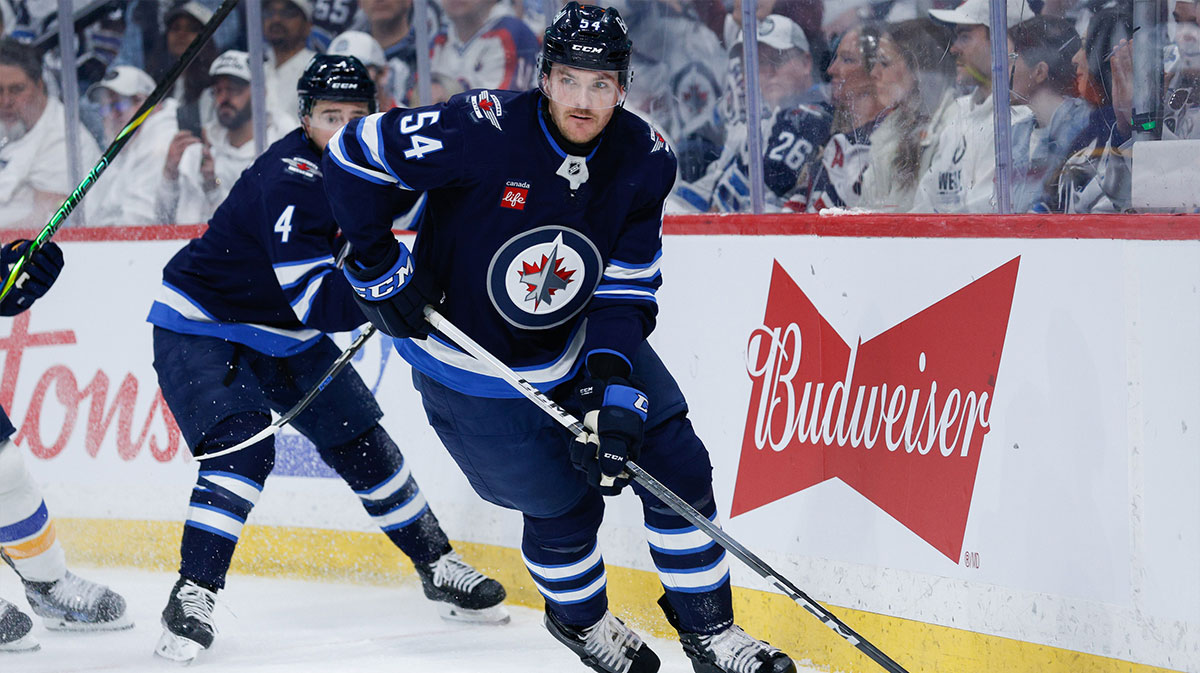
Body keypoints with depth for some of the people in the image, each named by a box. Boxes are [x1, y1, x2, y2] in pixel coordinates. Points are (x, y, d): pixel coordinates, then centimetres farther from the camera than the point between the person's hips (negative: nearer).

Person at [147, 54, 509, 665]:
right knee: (240, 447, -25)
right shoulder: (289, 181, -30)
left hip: (285, 334, 8)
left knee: (362, 443, 7)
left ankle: (439, 569, 19)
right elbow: (315, 299, -37)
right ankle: (192, 597, -21)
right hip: (201, 326, -8)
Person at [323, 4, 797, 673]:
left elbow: (628, 289, -11)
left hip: (583, 342, 4)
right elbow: (355, 154, -19)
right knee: (563, 500, -1)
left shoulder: (645, 159, -13)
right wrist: (381, 269, -15)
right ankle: (579, 618, 31)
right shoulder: (481, 131, -28)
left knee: (677, 467, -2)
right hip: (474, 365, -4)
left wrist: (615, 387, -23)